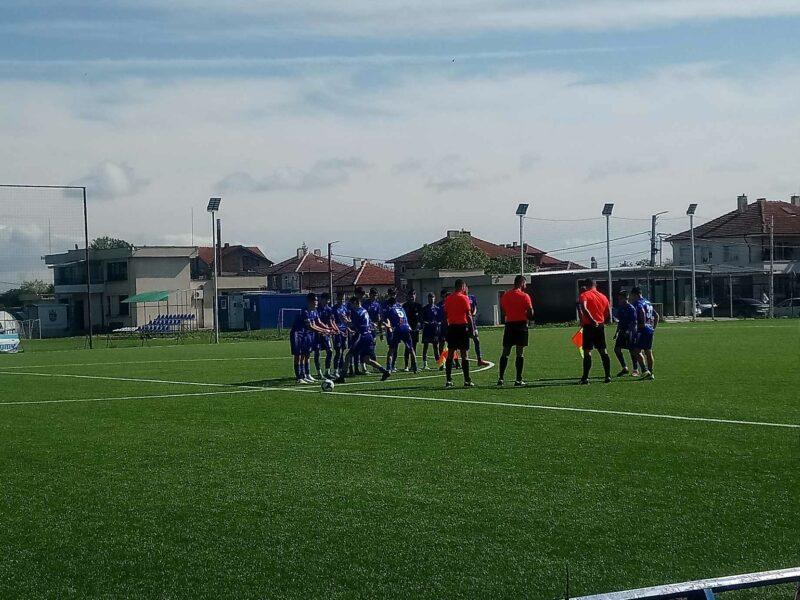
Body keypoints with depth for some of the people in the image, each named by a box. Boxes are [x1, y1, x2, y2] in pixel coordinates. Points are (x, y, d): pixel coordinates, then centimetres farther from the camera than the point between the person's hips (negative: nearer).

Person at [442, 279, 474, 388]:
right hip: (462, 327, -5)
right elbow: (468, 315, -10)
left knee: (450, 354, 7)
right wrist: (472, 329, -6)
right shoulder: (464, 298, -7)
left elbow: (445, 314, 12)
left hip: (451, 327, 5)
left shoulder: (448, 298, 9)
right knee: (464, 354, -4)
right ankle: (467, 380, -4)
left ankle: (448, 380, 6)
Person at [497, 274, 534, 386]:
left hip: (509, 325, 4)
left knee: (505, 353, 8)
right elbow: (530, 313, -8)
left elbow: (503, 311, 12)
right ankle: (518, 380, -2)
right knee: (520, 353, 0)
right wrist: (528, 318, 12)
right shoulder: (524, 296, -8)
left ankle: (501, 379, 5)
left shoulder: (505, 295, 7)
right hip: (521, 325, -4)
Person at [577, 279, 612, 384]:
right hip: (600, 326, 5)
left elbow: (583, 308, -23)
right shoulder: (603, 297, 14)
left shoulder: (584, 295, -2)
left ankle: (585, 378, -6)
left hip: (589, 325, -5)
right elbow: (608, 318, 15)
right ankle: (608, 376, 8)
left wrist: (592, 320, -25)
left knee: (587, 352, -4)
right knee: (603, 351, 10)